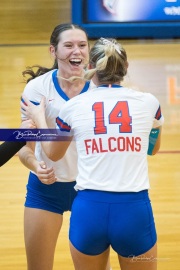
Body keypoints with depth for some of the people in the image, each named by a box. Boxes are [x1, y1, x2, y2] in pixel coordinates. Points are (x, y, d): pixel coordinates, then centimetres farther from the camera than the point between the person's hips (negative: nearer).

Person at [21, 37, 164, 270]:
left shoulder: (73, 107, 3)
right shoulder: (148, 102, 2)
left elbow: (53, 153, 23)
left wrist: (39, 119, 39)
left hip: (89, 210, 1)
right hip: (135, 211, -1)